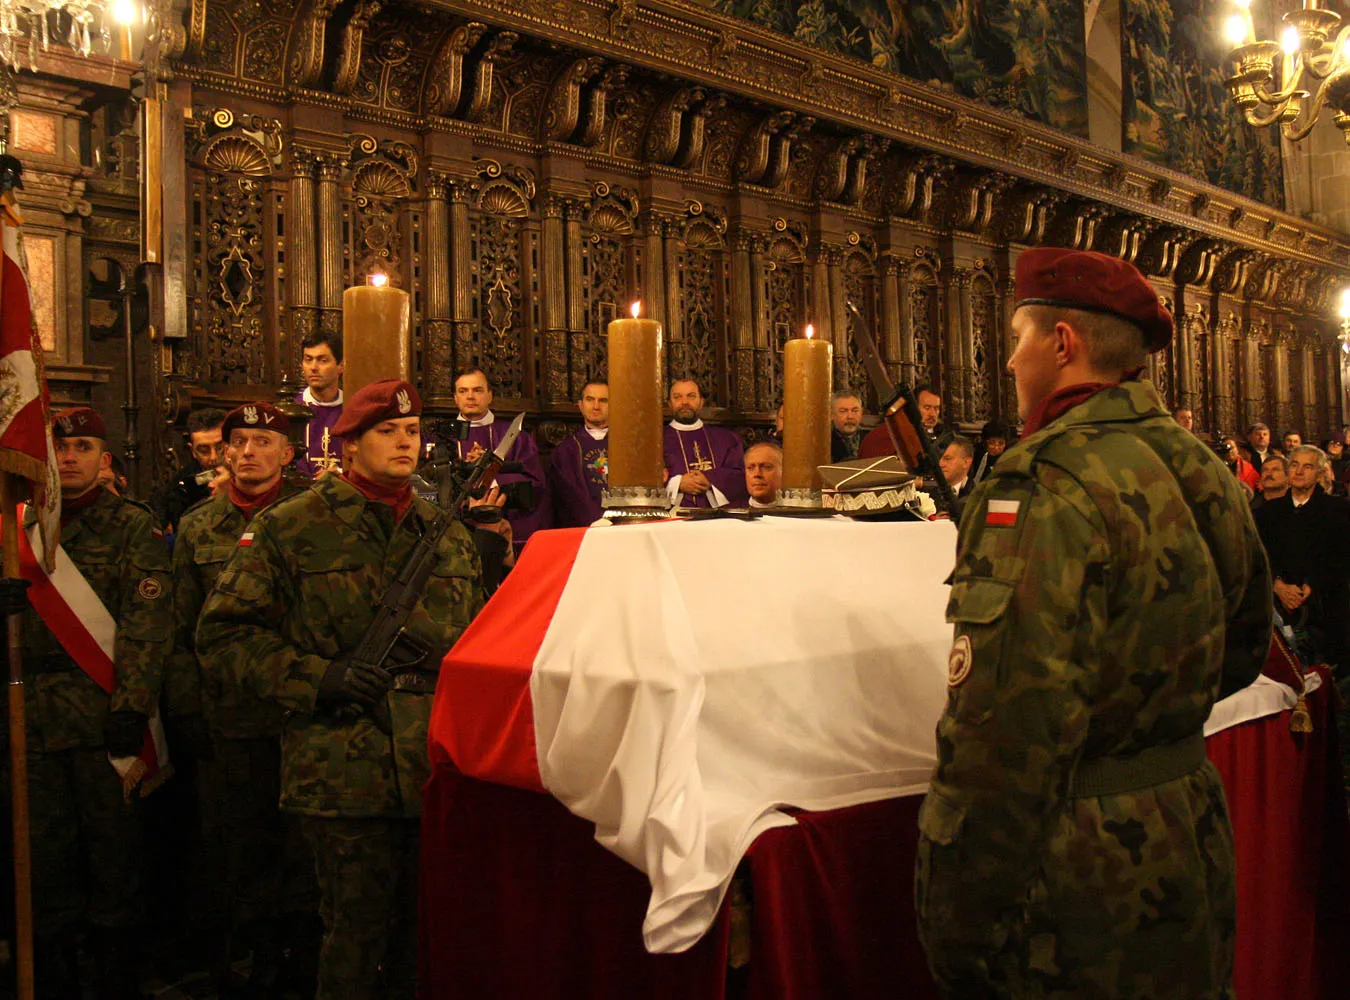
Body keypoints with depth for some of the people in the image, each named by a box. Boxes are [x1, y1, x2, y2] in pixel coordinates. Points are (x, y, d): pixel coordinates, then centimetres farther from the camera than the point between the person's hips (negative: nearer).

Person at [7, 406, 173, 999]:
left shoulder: (133, 528, 0)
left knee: (115, 861, 3)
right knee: (46, 867, 11)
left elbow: (146, 628, -8)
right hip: (33, 726, 4)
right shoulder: (23, 528, 13)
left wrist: (129, 717, -16)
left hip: (102, 723, -4)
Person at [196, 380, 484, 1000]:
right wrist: (320, 677, -12)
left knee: (425, 937, 13)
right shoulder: (288, 530, 0)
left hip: (438, 770, 4)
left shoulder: (448, 536, 14)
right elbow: (223, 639, -2)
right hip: (344, 778, -4)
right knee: (357, 937, 4)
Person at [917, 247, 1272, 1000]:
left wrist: (957, 935, -20)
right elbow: (1242, 651, 18)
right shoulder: (1203, 472, 4)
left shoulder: (1048, 486, -23)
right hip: (1190, 855, 8)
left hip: (1076, 892, -8)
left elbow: (1004, 735, -28)